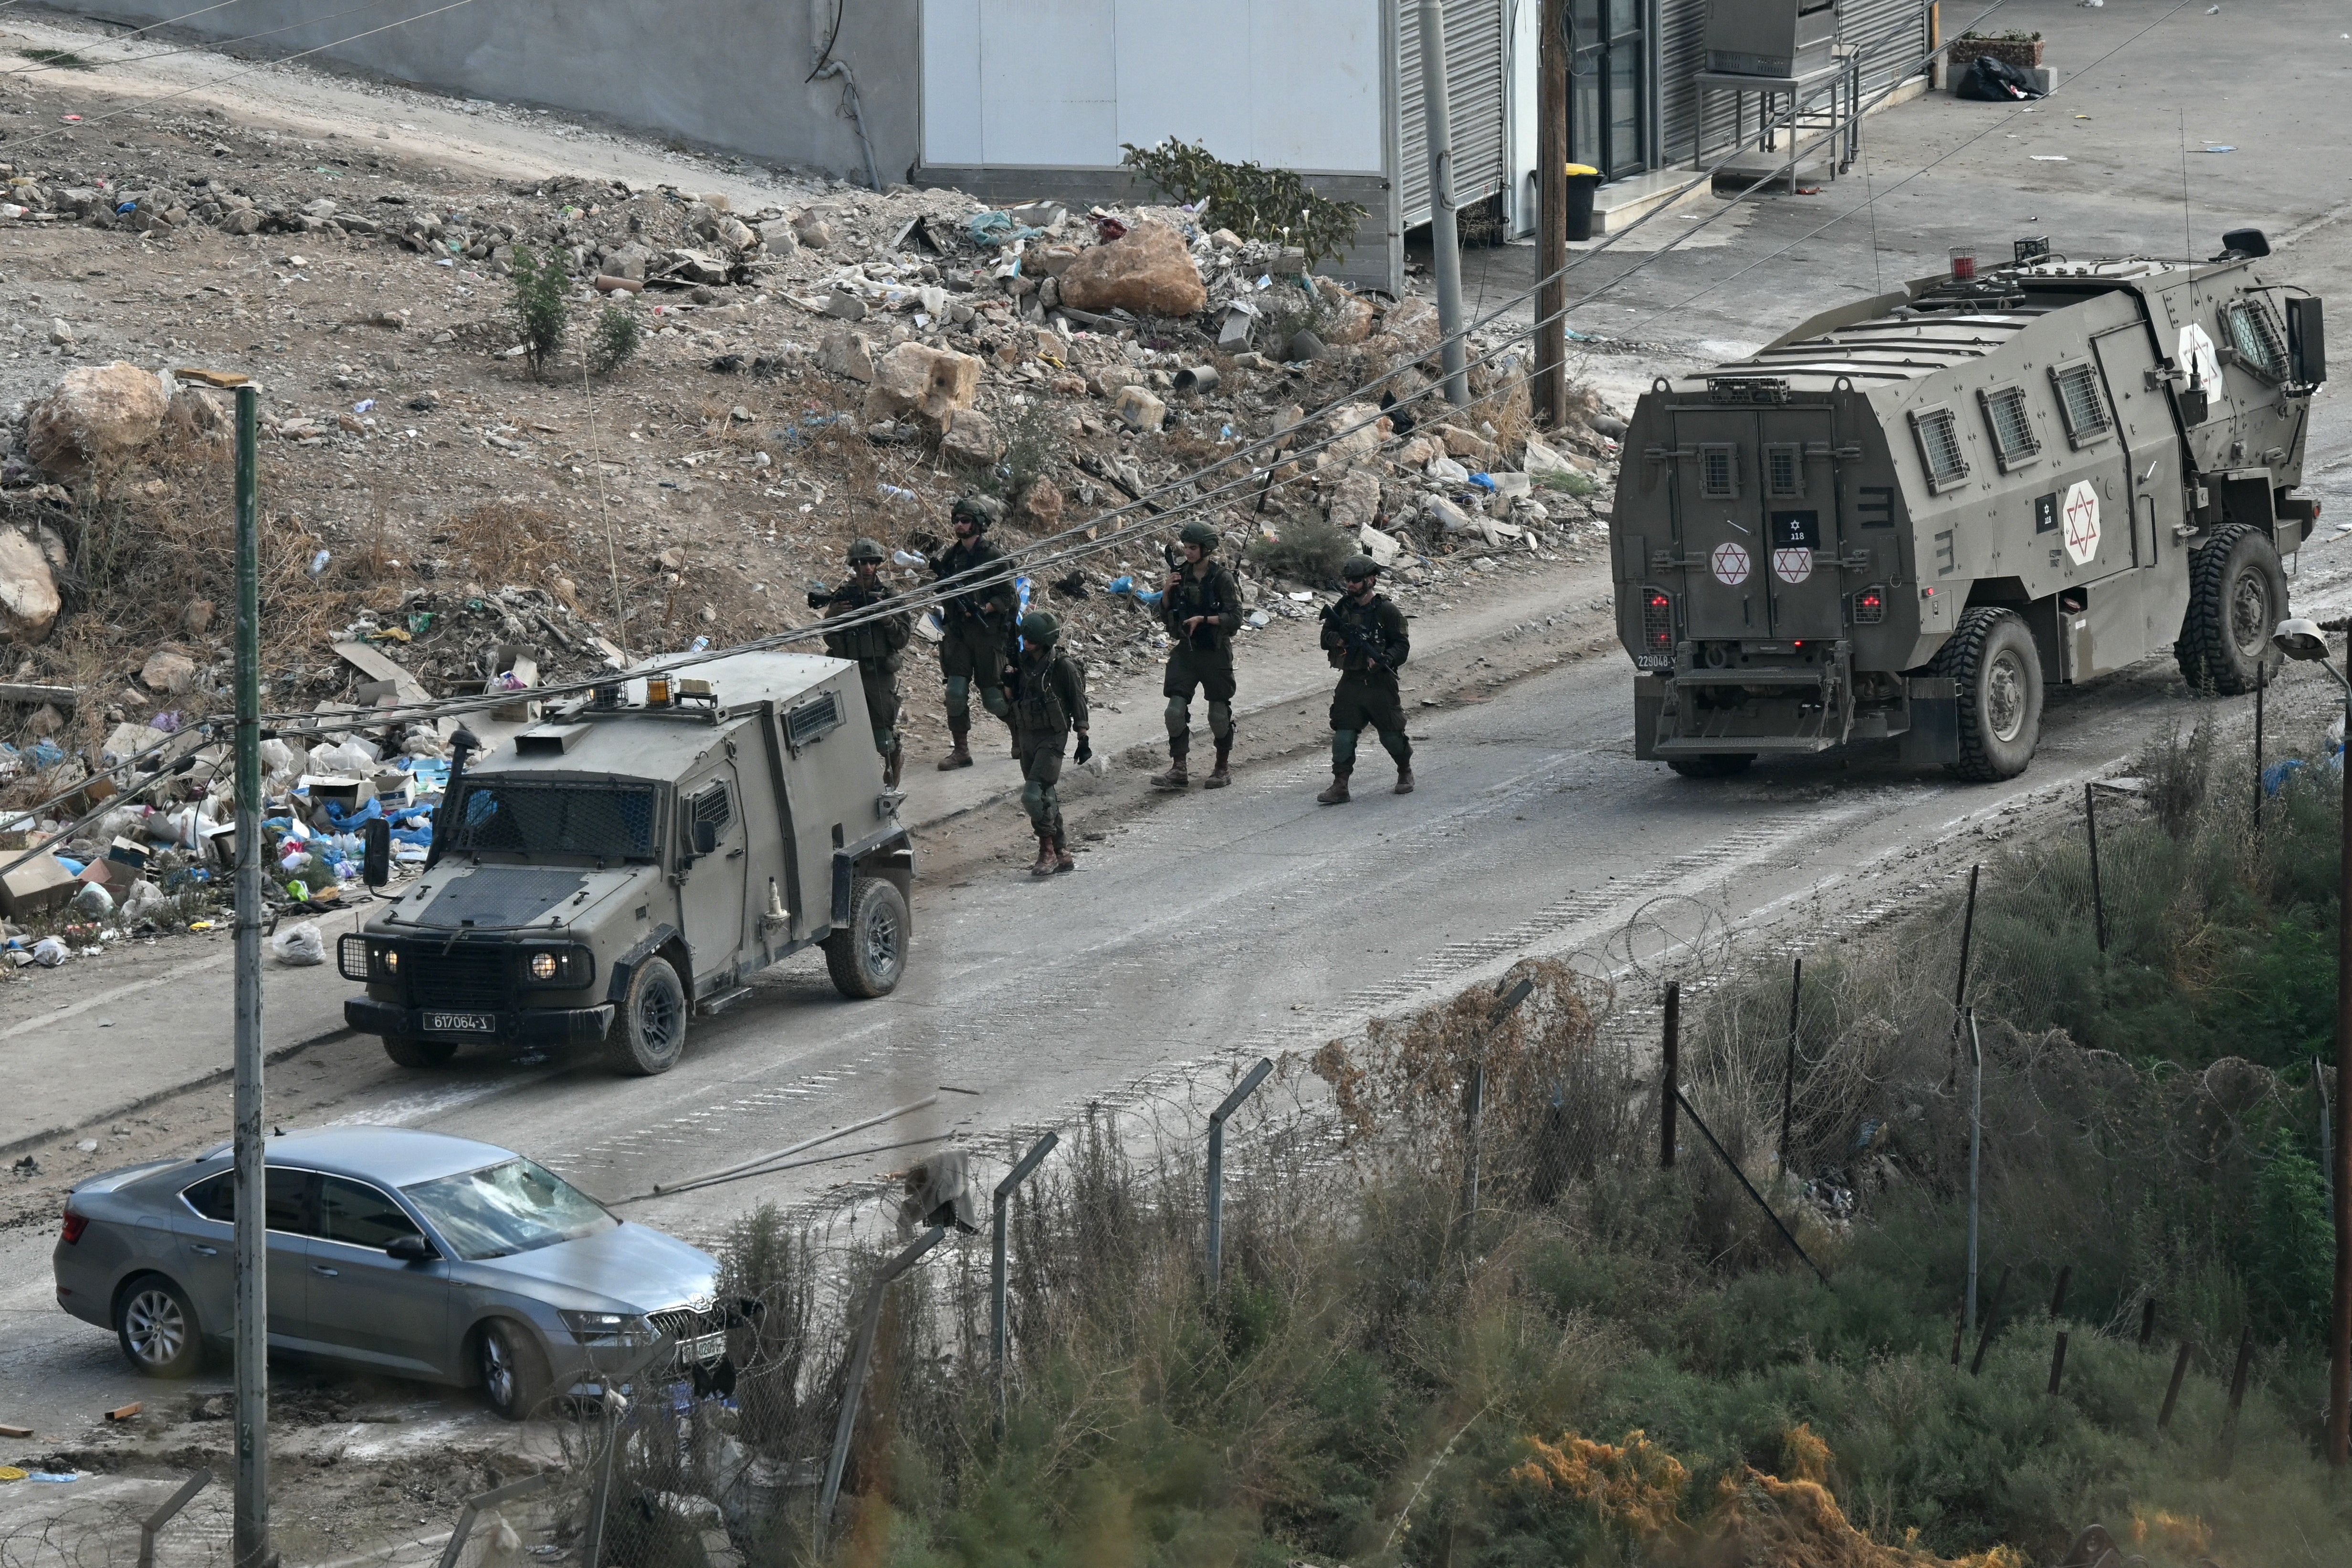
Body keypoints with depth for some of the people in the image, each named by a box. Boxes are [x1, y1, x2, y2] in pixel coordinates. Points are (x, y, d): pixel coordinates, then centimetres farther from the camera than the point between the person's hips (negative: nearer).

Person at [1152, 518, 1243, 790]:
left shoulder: (1221, 577, -9)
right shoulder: (1181, 575, 4)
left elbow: (1235, 619, -12)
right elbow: (1166, 615, 11)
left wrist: (1202, 619, -21)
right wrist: (1167, 591, -6)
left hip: (1215, 653, -4)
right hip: (1185, 650, 4)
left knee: (1219, 713, 4)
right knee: (1176, 710, -5)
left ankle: (1222, 770, 17)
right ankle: (1178, 770, -1)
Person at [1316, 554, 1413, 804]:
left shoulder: (1387, 610, -7)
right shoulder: (1341, 608, 6)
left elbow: (1402, 645, -7)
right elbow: (1326, 639, 11)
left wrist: (1383, 660, -25)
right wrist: (1336, 639, -12)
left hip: (1380, 683, -3)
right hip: (1351, 681, 3)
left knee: (1391, 735, 6)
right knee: (1343, 734, -6)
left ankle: (1405, 771, 32)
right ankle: (1340, 786, -4)